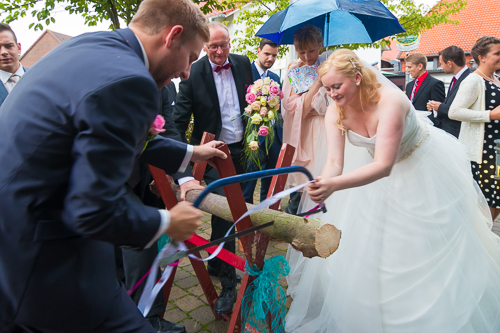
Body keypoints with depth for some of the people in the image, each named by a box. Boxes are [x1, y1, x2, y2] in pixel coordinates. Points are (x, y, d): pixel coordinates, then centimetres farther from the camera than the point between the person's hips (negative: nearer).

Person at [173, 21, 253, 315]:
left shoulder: (243, 64, 5)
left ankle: (216, 264, 36)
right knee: (223, 210, -9)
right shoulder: (193, 73, -8)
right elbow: (180, 118, -8)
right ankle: (228, 282, 2)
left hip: (241, 149, 5)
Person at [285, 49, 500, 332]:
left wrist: (334, 185, -57)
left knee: (428, 249, 8)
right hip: (375, 167, 5)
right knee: (368, 246, 11)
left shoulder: (390, 101, -36)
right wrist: (322, 187, -48)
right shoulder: (336, 111, -18)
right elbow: (335, 161, -26)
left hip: (423, 168, -5)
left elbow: (384, 166, -43)